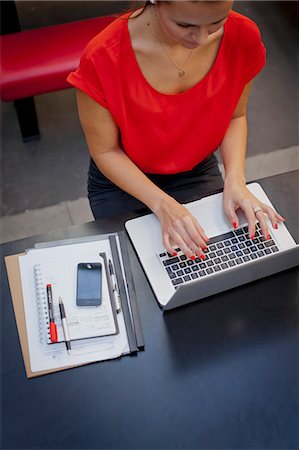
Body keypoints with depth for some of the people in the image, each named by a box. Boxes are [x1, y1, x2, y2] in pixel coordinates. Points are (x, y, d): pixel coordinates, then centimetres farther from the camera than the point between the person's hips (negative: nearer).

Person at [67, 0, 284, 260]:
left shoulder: (243, 37, -20)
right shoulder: (104, 58, -29)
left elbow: (235, 116, -3)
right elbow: (106, 151, -18)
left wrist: (235, 179, -20)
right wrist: (164, 205, -29)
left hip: (198, 173, 3)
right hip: (122, 181, -2)